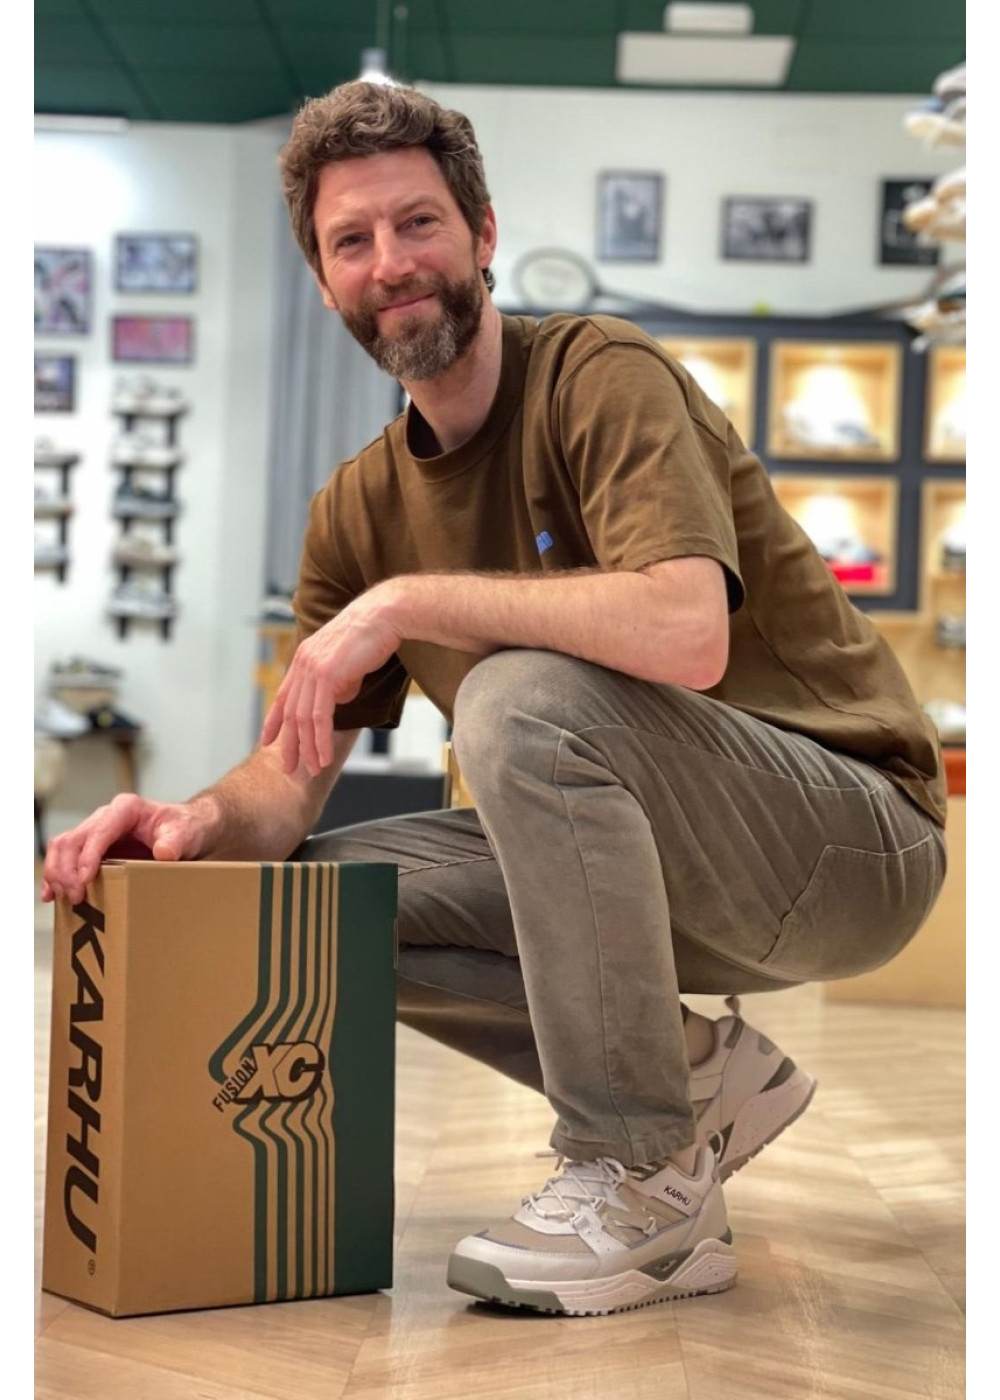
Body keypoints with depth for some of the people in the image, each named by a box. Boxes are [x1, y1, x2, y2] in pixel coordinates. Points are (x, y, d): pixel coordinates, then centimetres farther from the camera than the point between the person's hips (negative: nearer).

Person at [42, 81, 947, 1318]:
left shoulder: (603, 377, -15)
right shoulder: (358, 509, 5)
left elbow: (687, 634, -34)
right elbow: (293, 777, 2)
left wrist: (410, 600, -28)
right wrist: (206, 820, -22)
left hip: (857, 841, -7)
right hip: (646, 866, 7)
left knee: (522, 699, -32)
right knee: (310, 892, -4)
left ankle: (646, 1180, -17)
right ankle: (697, 1076, 5)